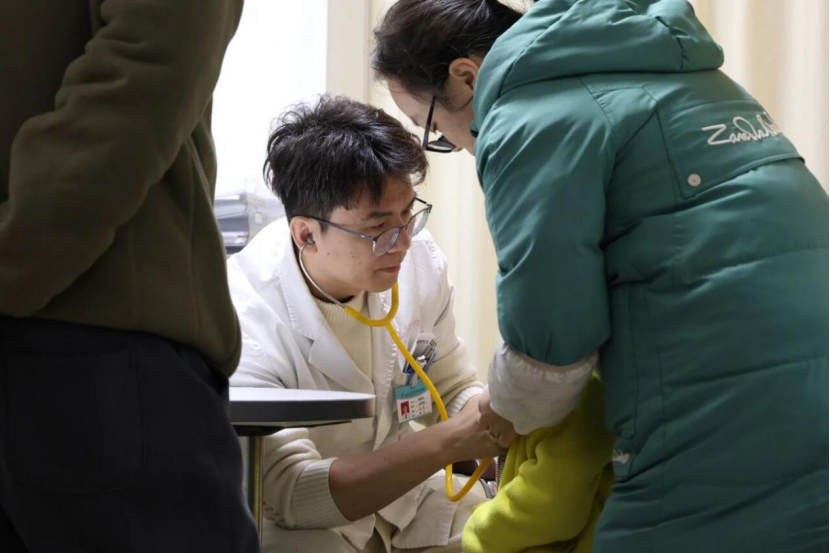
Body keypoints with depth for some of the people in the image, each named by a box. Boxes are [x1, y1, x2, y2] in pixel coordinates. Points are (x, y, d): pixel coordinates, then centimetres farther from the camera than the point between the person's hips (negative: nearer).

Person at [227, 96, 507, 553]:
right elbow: (291, 494, -32)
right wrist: (446, 444, -38)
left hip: (398, 489, 5)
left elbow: (455, 390, 4)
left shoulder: (418, 258, -11)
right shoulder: (245, 314, -28)